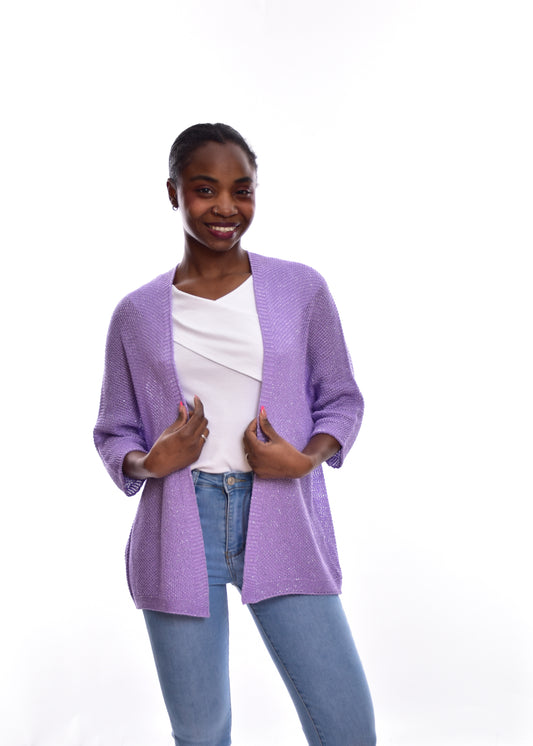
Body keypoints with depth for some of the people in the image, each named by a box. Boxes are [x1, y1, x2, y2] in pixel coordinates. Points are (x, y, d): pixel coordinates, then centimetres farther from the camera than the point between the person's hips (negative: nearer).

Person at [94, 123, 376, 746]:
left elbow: (340, 398, 10)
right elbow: (113, 434, 11)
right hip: (180, 532, 1)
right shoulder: (137, 314, 4)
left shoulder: (301, 290, 2)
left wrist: (306, 458, -9)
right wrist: (148, 462, -10)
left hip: (282, 526, 0)